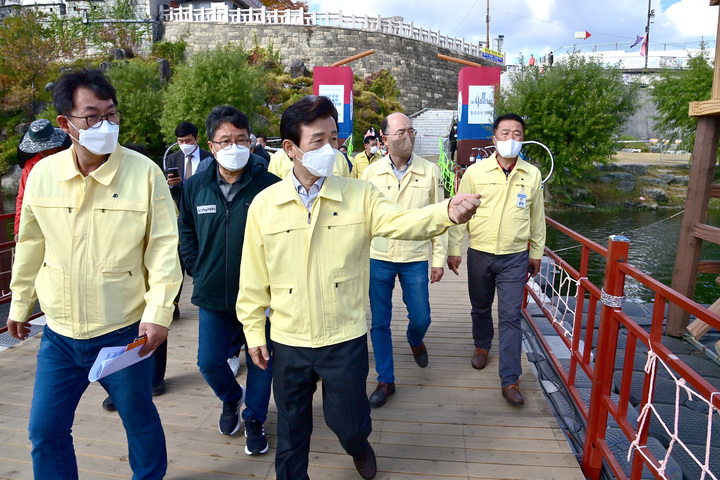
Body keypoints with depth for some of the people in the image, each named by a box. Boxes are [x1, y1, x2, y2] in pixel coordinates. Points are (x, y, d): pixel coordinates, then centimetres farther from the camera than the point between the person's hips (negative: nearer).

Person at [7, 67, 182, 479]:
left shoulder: (145, 172, -12)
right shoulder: (42, 174, -1)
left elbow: (164, 247, -11)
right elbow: (31, 245, 12)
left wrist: (157, 313, -17)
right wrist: (19, 304, 19)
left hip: (124, 332, -3)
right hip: (59, 334, 3)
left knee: (140, 421, 17)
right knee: (45, 431, 15)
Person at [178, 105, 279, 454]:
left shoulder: (269, 185, -12)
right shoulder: (195, 186, 0)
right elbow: (186, 233, 14)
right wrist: (198, 273, 8)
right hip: (213, 295, 3)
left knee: (260, 360, 10)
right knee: (209, 361, 10)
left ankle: (254, 418, 36)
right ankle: (231, 398, 43)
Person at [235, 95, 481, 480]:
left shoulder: (359, 196, -6)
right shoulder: (263, 205, -5)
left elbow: (400, 221, -24)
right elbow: (254, 279, 0)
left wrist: (447, 212, -43)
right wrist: (254, 331, 4)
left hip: (345, 338, 0)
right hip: (288, 342, 1)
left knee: (348, 421, 17)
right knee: (291, 430, 19)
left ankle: (359, 445, 54)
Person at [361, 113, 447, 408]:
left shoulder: (430, 172, -2)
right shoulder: (371, 173, -1)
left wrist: (439, 258, 1)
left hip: (416, 258, 0)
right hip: (378, 258, 0)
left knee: (421, 317, 9)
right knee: (379, 322, 7)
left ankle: (415, 340, 47)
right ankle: (385, 380, 25)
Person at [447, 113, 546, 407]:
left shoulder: (532, 175, 2)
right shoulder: (475, 172, -4)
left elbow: (537, 218, 10)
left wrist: (537, 253, 13)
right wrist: (453, 249, -2)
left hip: (515, 257, 0)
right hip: (479, 253, 0)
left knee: (510, 317, -1)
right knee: (480, 308, 17)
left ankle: (510, 380, 7)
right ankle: (482, 346, 46)